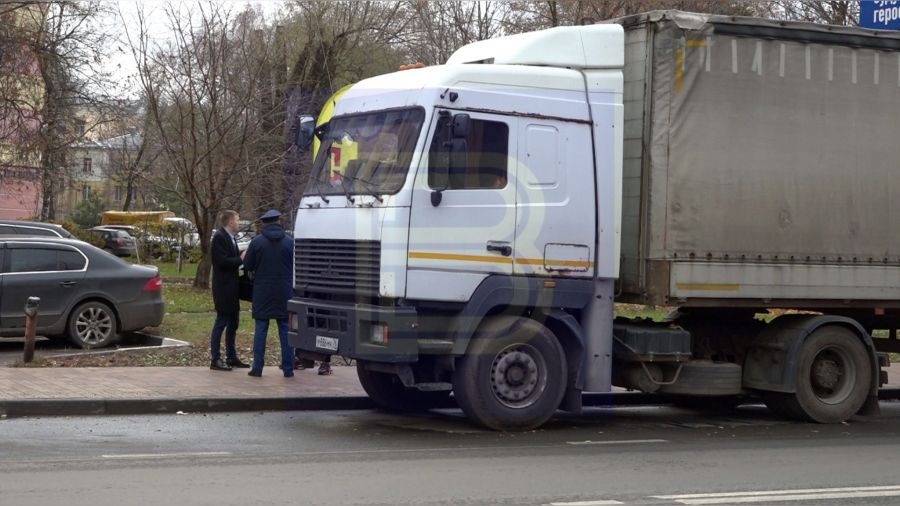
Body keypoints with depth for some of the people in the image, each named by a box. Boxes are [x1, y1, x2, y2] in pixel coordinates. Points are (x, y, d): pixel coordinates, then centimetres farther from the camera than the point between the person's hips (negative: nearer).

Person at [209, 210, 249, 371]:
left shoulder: (230, 238, 15)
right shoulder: (219, 237, -13)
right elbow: (223, 261, -21)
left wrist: (239, 266, 5)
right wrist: (241, 259, -13)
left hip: (231, 289, 10)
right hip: (223, 289, -10)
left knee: (233, 323, 14)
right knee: (221, 322, -6)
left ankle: (231, 357, 21)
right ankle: (215, 360, -2)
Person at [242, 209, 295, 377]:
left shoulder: (256, 242, -5)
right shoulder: (289, 242, -3)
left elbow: (247, 266, 0)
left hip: (262, 292, 0)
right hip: (284, 292, 0)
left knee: (260, 329, 4)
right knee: (285, 329, 5)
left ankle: (257, 367, 2)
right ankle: (288, 368, 4)